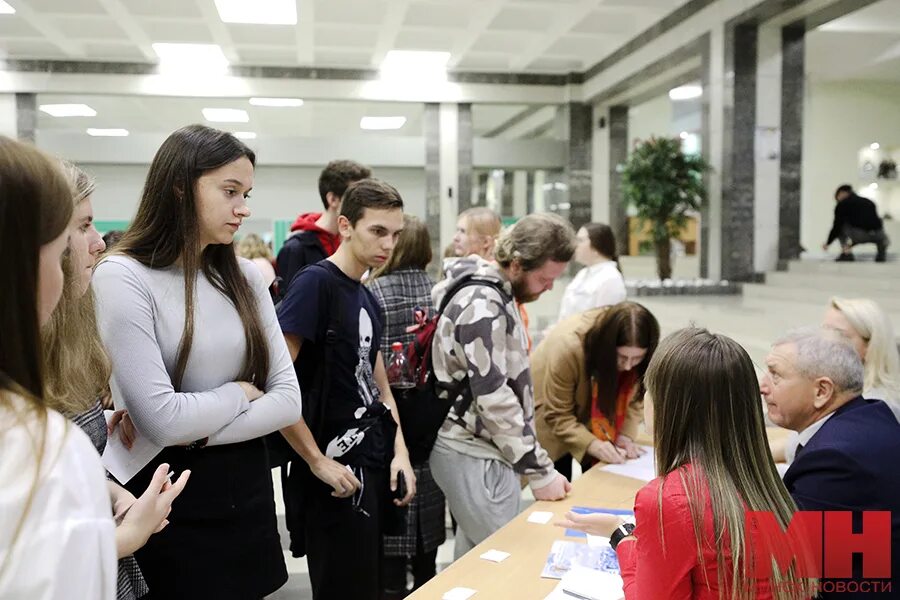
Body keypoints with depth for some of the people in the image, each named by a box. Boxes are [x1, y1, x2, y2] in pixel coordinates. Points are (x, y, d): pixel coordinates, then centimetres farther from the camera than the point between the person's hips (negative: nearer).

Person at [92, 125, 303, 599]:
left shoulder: (244, 277, 2)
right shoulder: (123, 276, -14)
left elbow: (288, 400, -3)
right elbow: (161, 419, -21)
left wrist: (195, 433, -14)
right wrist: (240, 392, -6)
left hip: (247, 491, 6)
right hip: (170, 505, -5)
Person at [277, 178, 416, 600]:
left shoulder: (368, 299, 10)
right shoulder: (315, 283, -15)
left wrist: (399, 452, 5)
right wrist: (317, 461, -17)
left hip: (376, 464, 8)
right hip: (338, 474, -8)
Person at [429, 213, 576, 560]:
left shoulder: (493, 293, 10)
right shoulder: (482, 305, -21)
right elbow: (494, 397, -24)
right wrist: (539, 470, -19)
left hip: (479, 450, 10)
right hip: (475, 457, -10)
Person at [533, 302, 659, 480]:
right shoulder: (569, 348, -36)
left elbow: (633, 397, -11)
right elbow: (558, 415, -27)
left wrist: (625, 436, -26)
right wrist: (592, 444, -38)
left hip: (592, 417, 4)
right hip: (549, 416, -4)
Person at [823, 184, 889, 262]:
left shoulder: (842, 204, 13)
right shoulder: (869, 202, 29)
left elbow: (837, 226, 8)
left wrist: (828, 243, 22)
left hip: (859, 235, -6)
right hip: (877, 235, 6)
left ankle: (847, 254, 10)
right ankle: (882, 253, 19)